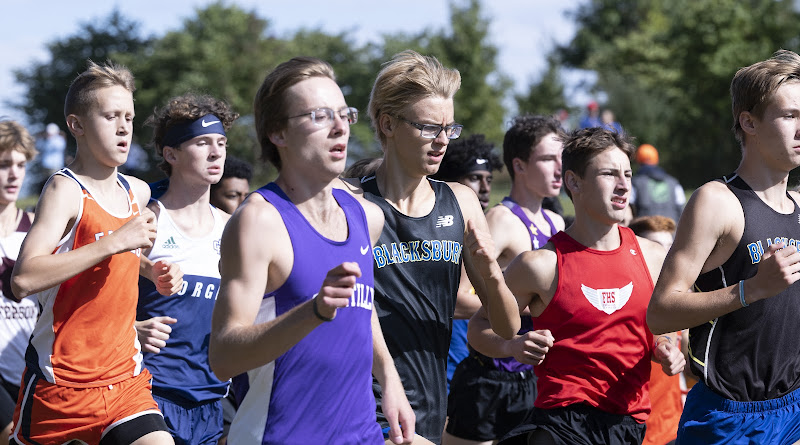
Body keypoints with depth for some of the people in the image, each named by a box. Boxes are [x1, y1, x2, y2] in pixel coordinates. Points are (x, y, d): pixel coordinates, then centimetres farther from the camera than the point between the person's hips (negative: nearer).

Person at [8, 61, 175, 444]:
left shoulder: (138, 193, 11)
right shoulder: (65, 190, -11)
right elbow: (23, 280, -26)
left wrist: (152, 270, 12)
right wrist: (113, 243, -25)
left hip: (125, 378, 5)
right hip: (61, 381, -5)